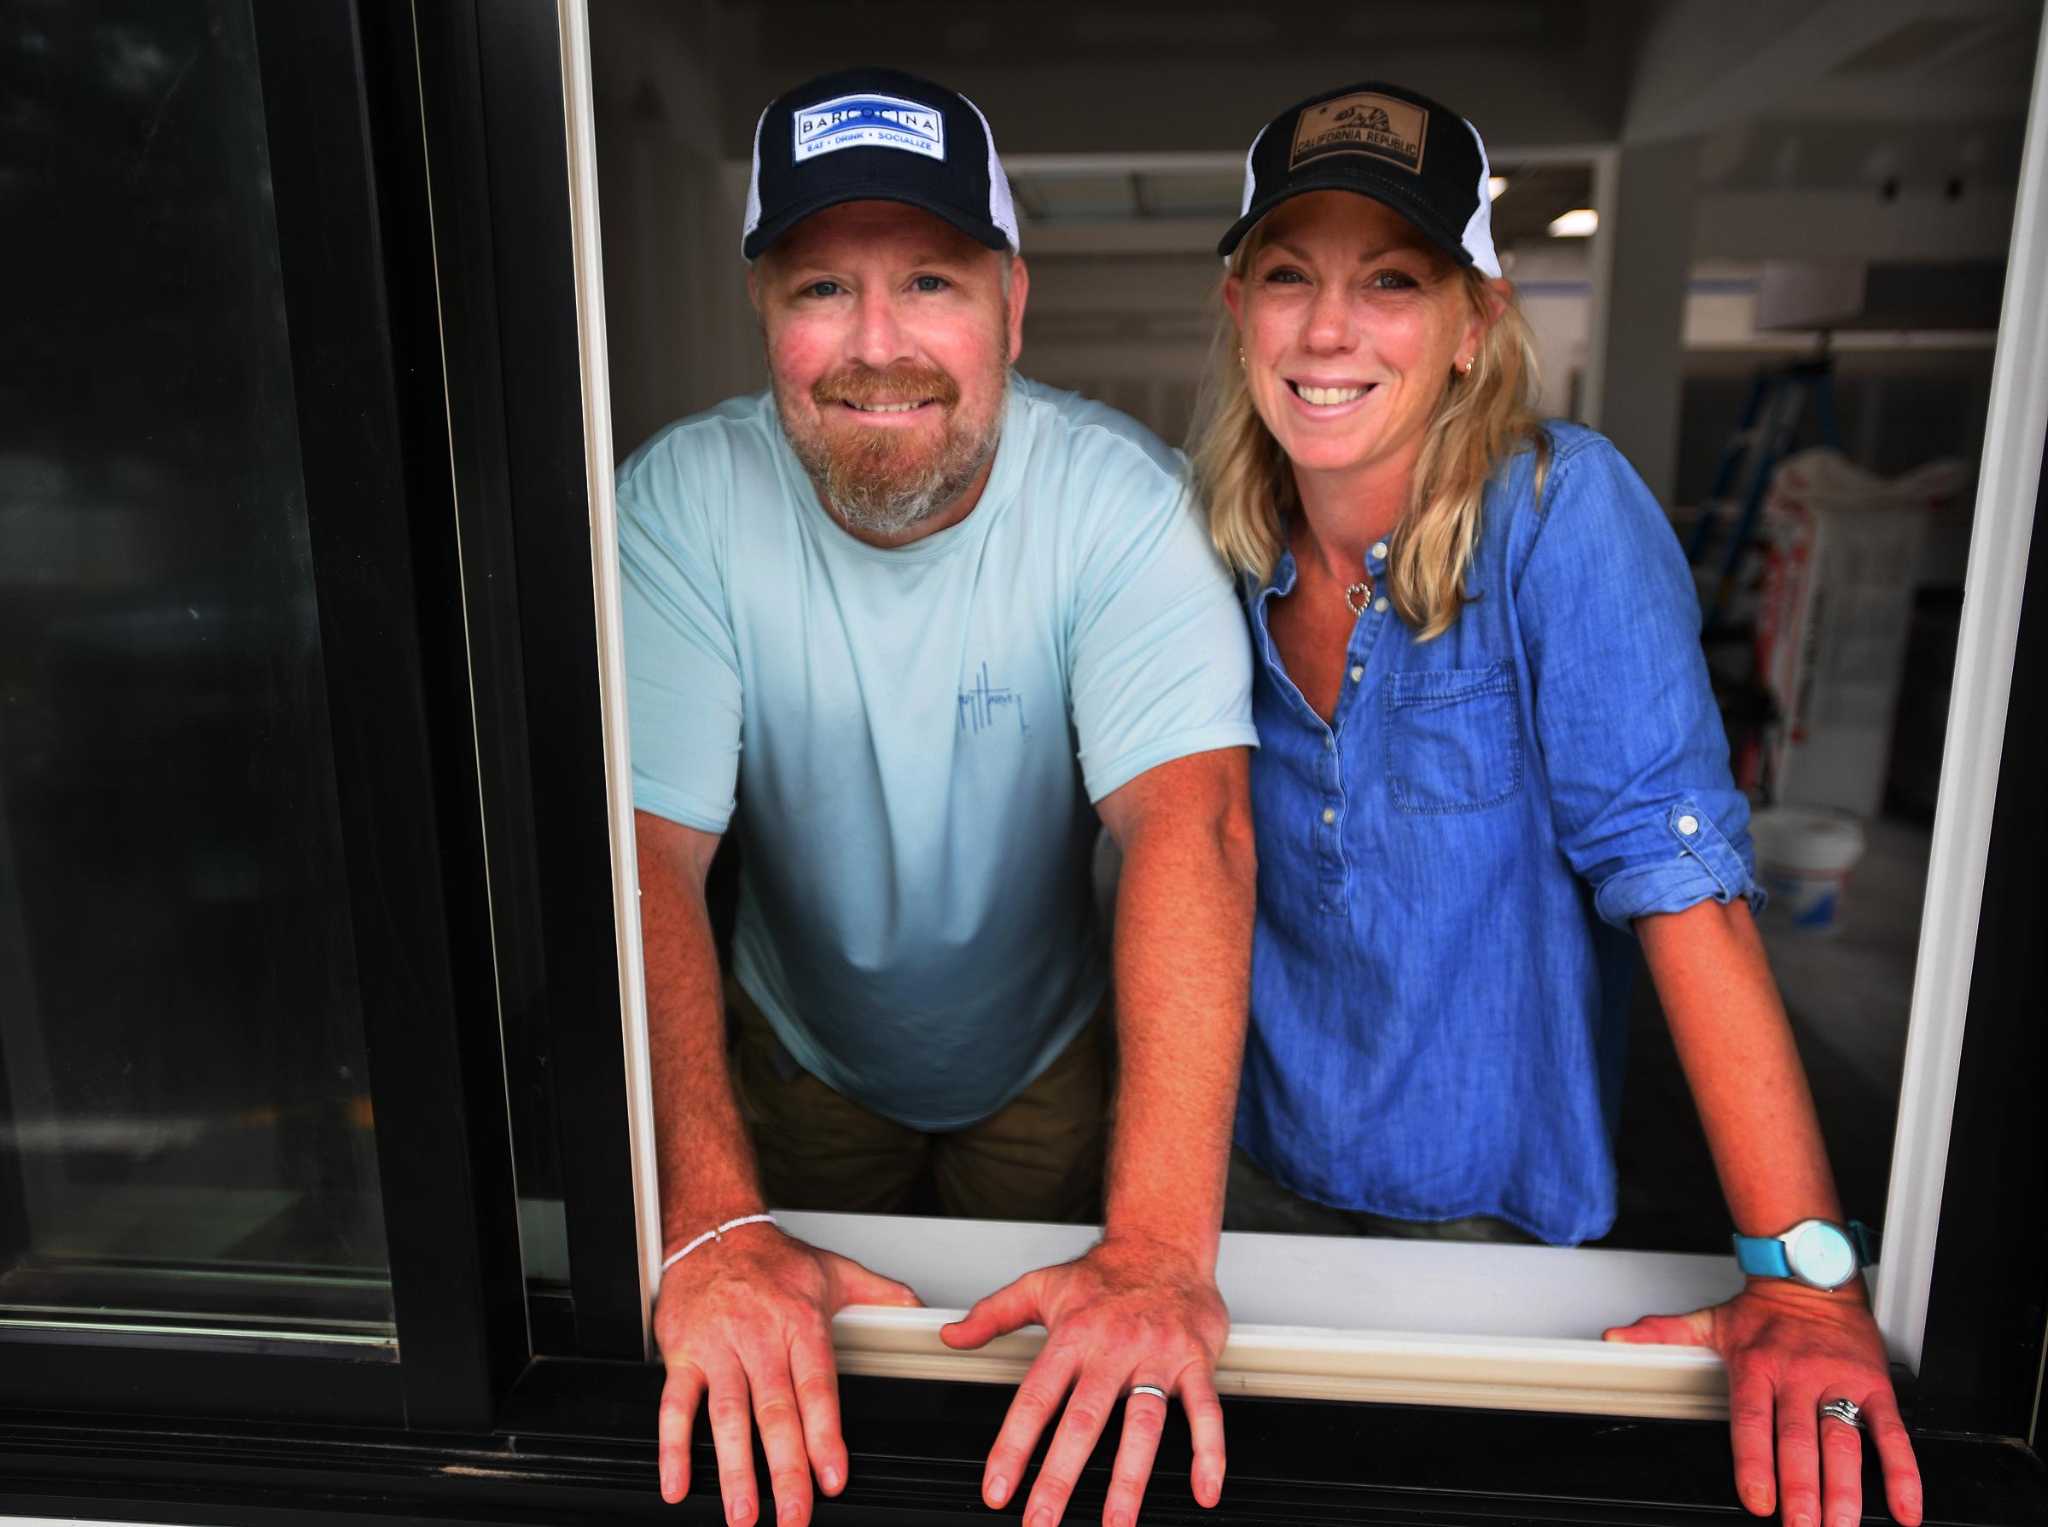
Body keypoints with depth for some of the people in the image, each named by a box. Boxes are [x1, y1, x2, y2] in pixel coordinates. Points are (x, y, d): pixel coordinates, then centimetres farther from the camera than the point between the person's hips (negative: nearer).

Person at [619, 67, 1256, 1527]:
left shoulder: (1120, 498, -26)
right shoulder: (681, 503, -23)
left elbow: (1192, 821, -38)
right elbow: (646, 852, -30)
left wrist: (1162, 1248, -49)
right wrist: (712, 1226, -42)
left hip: (1051, 1059, 0)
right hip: (797, 1052, 1)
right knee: (794, 1380, 22)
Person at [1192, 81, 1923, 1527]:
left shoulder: (1561, 511, -20)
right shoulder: (1227, 549, -7)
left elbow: (1677, 865, -24)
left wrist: (1802, 1271, -28)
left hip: (1495, 1206, -3)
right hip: (1259, 1176, 4)